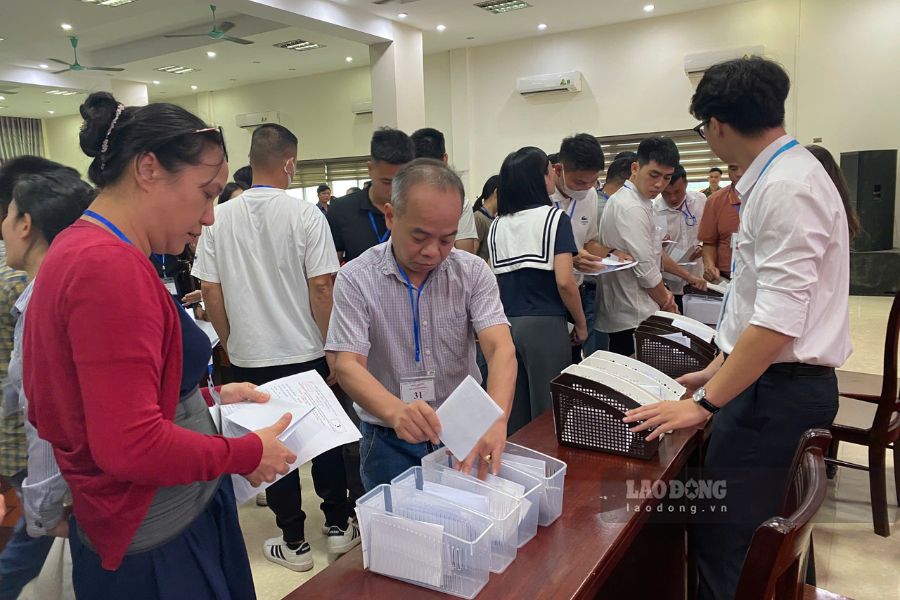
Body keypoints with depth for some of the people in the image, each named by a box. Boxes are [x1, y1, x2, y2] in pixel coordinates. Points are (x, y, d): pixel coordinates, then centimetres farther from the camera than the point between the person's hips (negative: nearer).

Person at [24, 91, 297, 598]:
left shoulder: (80, 249, 7)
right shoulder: (111, 267, -25)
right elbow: (132, 445, -28)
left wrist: (209, 395, 10)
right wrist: (249, 454, -16)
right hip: (156, 544, -9)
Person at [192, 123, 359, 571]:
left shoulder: (220, 220, -2)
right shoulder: (305, 215, -12)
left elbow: (210, 291, 1)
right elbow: (321, 288, -13)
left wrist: (230, 344, 15)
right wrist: (332, 349, -3)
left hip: (249, 357, 2)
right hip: (307, 352, -2)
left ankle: (294, 542, 23)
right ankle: (339, 526, 28)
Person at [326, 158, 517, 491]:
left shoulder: (473, 272, -8)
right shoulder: (355, 279, -12)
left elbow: (501, 349, -18)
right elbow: (348, 365, -19)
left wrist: (496, 421, -38)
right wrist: (395, 410, -40)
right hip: (389, 441, -1)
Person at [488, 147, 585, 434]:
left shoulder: (497, 225, 9)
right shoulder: (554, 218, -6)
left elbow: (493, 281, 9)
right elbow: (564, 281, -14)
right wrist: (581, 324, -1)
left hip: (505, 324, 5)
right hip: (545, 325, -5)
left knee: (513, 416, 13)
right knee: (547, 415, 6)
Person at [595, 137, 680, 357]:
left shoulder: (624, 199, 13)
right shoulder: (632, 208, -18)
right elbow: (645, 269, -18)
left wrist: (662, 293, 9)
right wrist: (667, 303, -2)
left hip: (620, 312, 10)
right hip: (633, 318, -10)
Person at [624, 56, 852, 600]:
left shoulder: (787, 188, -18)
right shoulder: (776, 179, 11)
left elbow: (778, 321, -24)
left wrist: (705, 404, -20)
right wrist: (715, 371, 20)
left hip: (779, 391, -9)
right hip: (766, 381, 9)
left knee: (726, 545, -2)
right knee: (755, 542, 18)